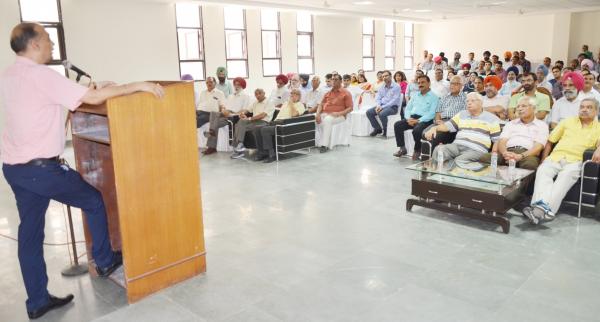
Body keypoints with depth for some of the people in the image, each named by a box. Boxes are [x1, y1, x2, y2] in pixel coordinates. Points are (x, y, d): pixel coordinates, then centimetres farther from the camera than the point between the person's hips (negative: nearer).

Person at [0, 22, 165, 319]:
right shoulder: (41, 75, -17)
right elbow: (93, 98, -23)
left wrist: (93, 87, 17)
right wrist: (139, 85, -18)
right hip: (40, 167, -9)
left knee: (30, 231, 13)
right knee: (94, 201, 11)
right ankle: (104, 261, 26)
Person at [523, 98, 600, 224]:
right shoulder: (568, 122, 23)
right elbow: (550, 142, 20)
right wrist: (543, 161, 7)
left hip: (575, 161, -2)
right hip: (555, 157, 2)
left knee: (565, 177, -35)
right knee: (542, 171, -31)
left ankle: (542, 209, -52)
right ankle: (544, 207, -52)